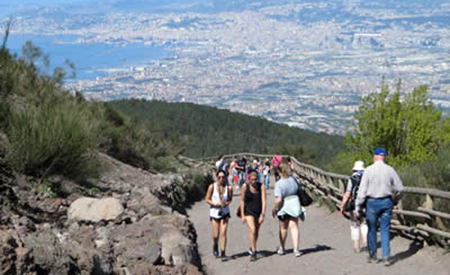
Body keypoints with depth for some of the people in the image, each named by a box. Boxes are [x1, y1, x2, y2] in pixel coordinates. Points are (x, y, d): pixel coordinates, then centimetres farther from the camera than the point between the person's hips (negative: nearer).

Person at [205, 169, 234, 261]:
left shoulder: (229, 188, -7)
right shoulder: (212, 187, -10)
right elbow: (207, 199, -2)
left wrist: (226, 203, -13)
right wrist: (216, 204, -18)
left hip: (225, 213, 0)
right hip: (214, 212, 0)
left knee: (223, 233, -7)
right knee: (216, 235, 3)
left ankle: (223, 253, 1)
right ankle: (215, 246, 36)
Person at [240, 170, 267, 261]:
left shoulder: (261, 186, -8)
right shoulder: (245, 186, -8)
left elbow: (263, 201, -10)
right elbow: (242, 201, -1)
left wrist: (262, 215, -17)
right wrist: (242, 215, -3)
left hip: (259, 212, 2)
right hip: (249, 211, -2)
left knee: (256, 231, 12)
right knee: (252, 230, -18)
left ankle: (252, 248, 35)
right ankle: (253, 252, -12)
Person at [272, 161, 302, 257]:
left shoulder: (279, 184, -21)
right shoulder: (293, 179, -5)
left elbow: (278, 200, -23)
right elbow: (298, 190, 9)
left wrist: (274, 209, -10)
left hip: (284, 206, -3)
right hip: (295, 204, 3)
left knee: (283, 227, 16)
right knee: (294, 227, 6)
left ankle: (281, 248, 32)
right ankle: (296, 249, -3)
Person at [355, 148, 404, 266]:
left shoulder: (369, 170, -6)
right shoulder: (390, 170, 0)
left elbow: (362, 190, -8)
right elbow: (400, 189, 3)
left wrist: (358, 207, -5)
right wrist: (395, 201, 21)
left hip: (372, 202, -2)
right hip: (387, 202, 2)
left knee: (372, 230, 11)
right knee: (385, 230, 5)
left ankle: (373, 257, 20)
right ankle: (386, 257, -3)